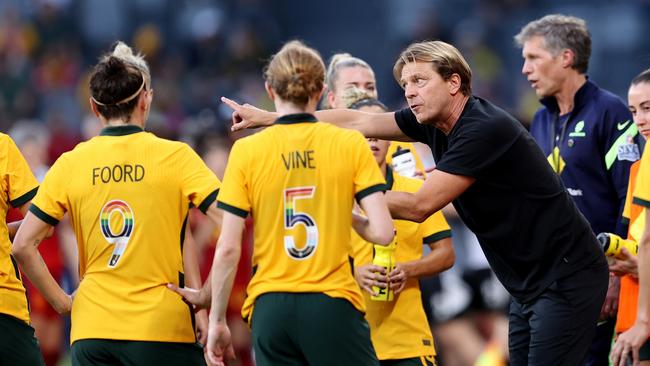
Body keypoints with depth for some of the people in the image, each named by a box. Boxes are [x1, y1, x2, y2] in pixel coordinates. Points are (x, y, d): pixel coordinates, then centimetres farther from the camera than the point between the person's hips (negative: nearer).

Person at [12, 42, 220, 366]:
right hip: (162, 328, -2)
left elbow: (23, 245, 2)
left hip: (91, 332, 2)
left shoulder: (70, 164, 4)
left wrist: (62, 302, 9)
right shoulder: (175, 156, -2)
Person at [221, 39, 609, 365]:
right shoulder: (433, 123, 4)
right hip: (528, 285, 9)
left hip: (567, 280, -9)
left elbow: (418, 206, -22)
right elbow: (358, 122, 11)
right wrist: (268, 117, 10)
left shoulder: (485, 129, -22)